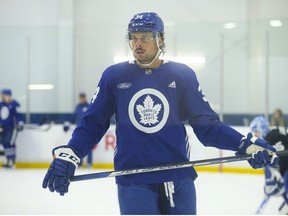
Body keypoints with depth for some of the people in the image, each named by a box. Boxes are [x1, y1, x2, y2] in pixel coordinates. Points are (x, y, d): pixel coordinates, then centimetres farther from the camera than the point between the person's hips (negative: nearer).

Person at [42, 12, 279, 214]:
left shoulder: (182, 75, 2)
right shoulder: (114, 76, 2)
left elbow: (207, 125, 3)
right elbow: (92, 125, 5)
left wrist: (246, 144, -10)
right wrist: (66, 157, -9)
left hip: (178, 179, 1)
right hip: (133, 182, -1)